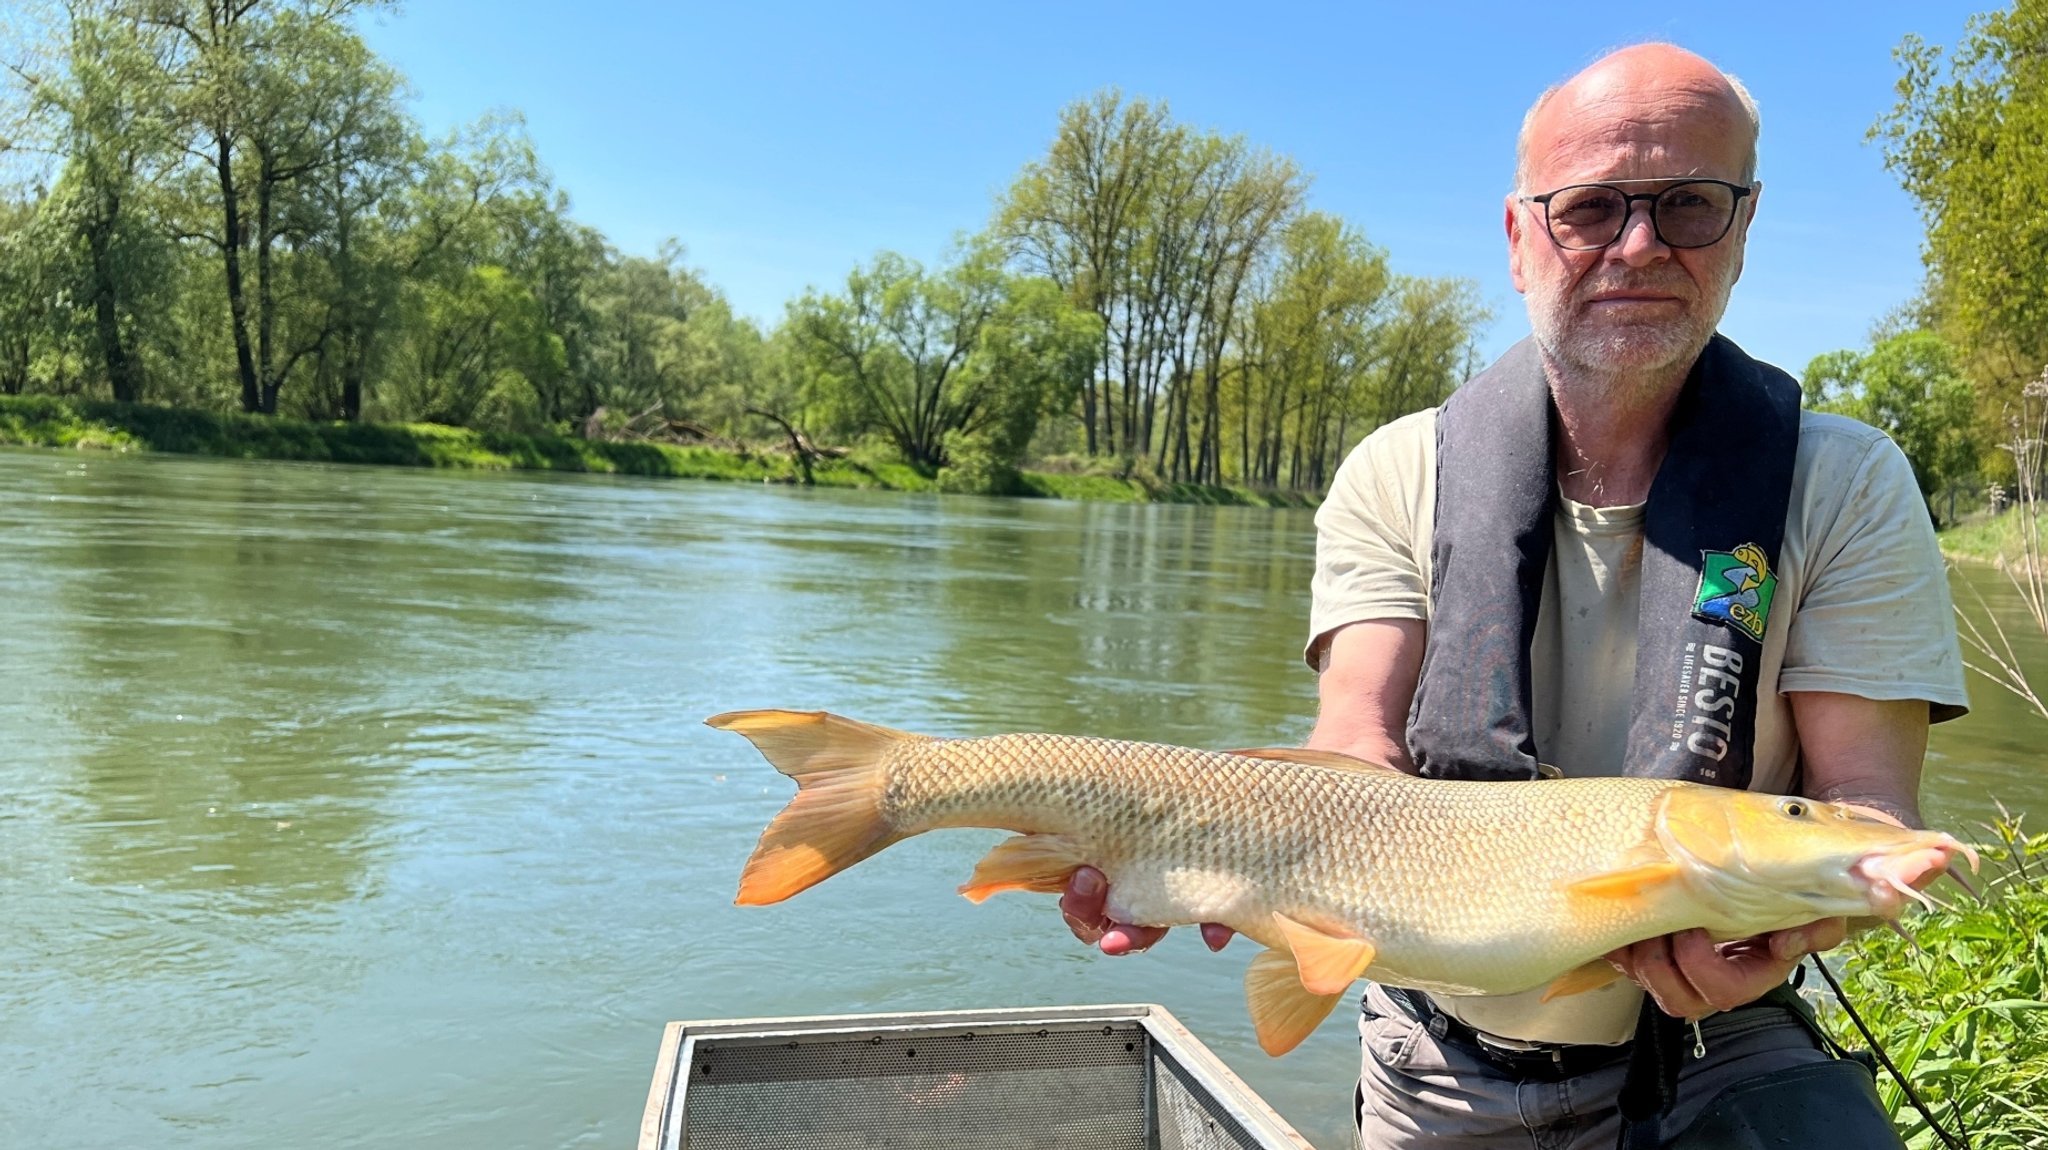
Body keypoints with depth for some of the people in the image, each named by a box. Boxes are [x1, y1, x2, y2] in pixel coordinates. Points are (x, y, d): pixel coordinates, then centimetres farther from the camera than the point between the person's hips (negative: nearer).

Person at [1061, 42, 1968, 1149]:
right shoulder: (1399, 478, -4)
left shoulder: (1846, 487, -5)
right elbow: (1363, 749, -14)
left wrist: (1787, 917, -33)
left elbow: (1864, 791, -10)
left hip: (1713, 1051, -1)